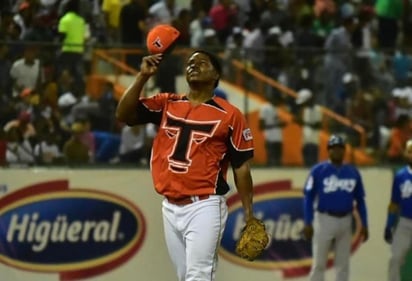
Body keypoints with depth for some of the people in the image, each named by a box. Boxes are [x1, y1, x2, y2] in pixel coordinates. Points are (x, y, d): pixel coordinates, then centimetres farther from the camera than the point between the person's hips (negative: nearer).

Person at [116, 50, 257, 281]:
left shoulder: (229, 115, -2)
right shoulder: (166, 104, 10)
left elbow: (241, 168, -1)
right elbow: (124, 114, 0)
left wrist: (249, 216, -5)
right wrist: (143, 76, -10)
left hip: (205, 207, -5)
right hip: (171, 208, 5)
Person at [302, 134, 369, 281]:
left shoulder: (353, 172, 7)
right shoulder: (318, 170, -3)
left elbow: (360, 200, 12)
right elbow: (308, 197, -4)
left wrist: (364, 224, 7)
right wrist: (308, 223, -10)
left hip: (345, 220, 4)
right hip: (324, 219, -4)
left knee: (343, 263, 8)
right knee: (319, 262, -2)